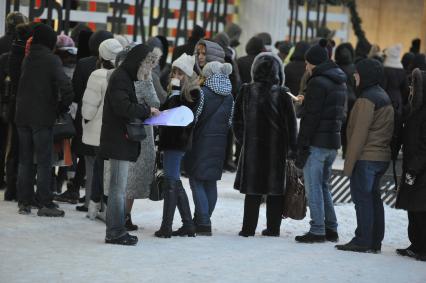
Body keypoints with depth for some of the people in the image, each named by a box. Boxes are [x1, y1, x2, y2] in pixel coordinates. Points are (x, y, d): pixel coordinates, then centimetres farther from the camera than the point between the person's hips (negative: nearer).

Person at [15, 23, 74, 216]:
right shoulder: (51, 60, -10)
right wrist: (63, 105, -5)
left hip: (22, 115, 6)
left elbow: (22, 85, 13)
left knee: (25, 160, 11)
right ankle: (45, 204, -1)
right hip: (42, 117, -5)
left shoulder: (27, 59, 9)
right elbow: (65, 85, -20)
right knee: (44, 162, -1)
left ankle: (24, 202, 12)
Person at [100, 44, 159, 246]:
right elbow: (123, 107, -24)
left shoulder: (126, 77, 19)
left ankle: (117, 231, 18)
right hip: (119, 140, -11)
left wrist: (145, 112, 6)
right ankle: (115, 232, -3)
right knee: (118, 187, -6)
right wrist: (146, 110, -13)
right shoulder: (120, 78, -13)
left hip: (122, 141, 11)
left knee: (119, 187, 13)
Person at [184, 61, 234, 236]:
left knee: (197, 182, -3)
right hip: (219, 145, 7)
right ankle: (204, 220, 18)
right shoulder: (229, 97, 7)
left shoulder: (203, 92, -12)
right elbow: (230, 122, 10)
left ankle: (203, 223, -10)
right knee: (211, 183, 13)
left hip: (201, 143, -6)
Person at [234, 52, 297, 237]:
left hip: (252, 147, 0)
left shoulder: (246, 92, -4)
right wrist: (292, 148, 4)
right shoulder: (282, 95, -7)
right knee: (275, 189, 8)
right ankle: (273, 228, 12)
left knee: (252, 189, 5)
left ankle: (249, 228, 3)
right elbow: (291, 124, -4)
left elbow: (237, 120, 1)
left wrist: (242, 140, 11)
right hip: (277, 149, 0)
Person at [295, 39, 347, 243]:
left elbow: (310, 118, -17)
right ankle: (331, 229, 18)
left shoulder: (318, 83, -14)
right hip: (333, 142, 9)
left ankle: (317, 230, -2)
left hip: (317, 142, -9)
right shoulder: (340, 83, 14)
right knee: (323, 185, 17)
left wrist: (302, 147, -15)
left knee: (314, 187, -3)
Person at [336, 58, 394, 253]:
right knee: (374, 197, 12)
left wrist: (349, 162, -15)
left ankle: (363, 241, -3)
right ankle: (375, 241, 15)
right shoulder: (384, 97, 16)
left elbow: (359, 133, -17)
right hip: (382, 157, 9)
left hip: (366, 157, -9)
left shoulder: (366, 99, -14)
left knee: (362, 198, -4)